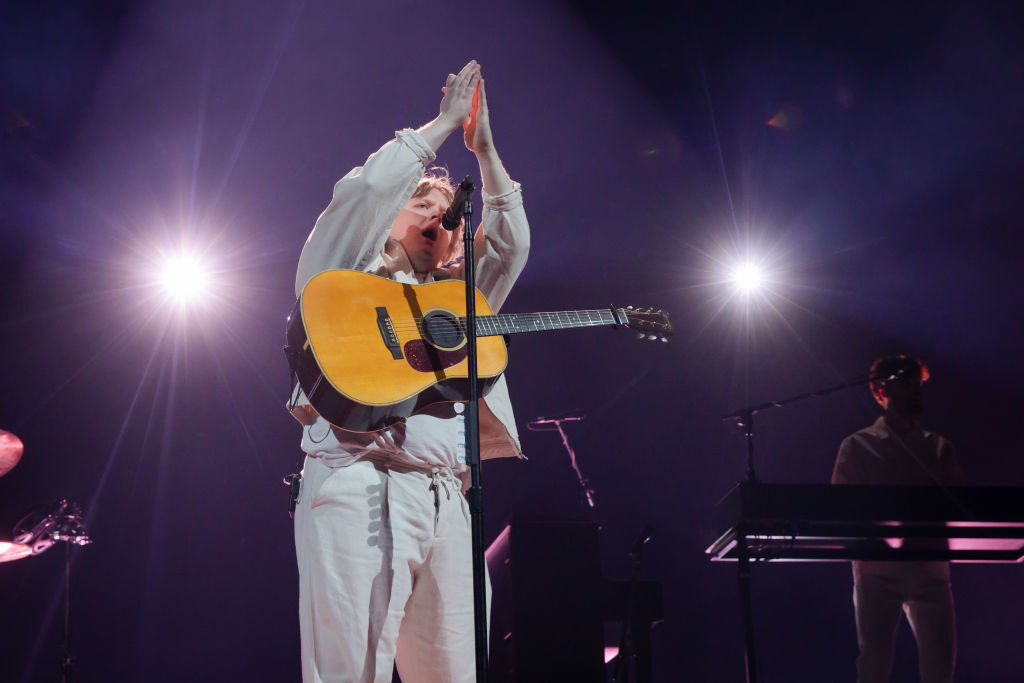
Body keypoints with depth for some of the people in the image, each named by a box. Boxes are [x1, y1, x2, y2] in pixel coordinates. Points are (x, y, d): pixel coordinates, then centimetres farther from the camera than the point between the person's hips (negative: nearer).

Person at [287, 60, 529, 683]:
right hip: (358, 488, -6)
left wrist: (483, 147, 17)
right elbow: (365, 189, 1)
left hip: (445, 499, 6)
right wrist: (444, 124, 9)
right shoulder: (345, 279, 16)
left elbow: (512, 241, 20)